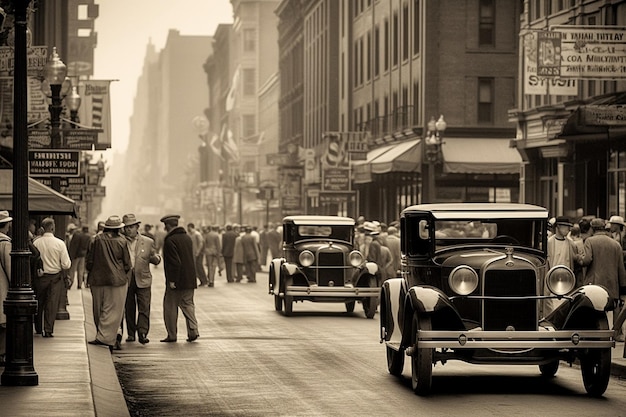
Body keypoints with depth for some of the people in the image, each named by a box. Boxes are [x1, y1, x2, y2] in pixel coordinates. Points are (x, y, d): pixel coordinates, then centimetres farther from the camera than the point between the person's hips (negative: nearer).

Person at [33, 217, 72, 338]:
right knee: (52, 304, 5)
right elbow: (66, 265, -11)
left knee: (39, 303, 16)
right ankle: (48, 330, 1)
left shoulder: (36, 243, -8)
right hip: (55, 277, -2)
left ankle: (38, 328, 27)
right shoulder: (60, 243, -11)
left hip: (40, 277, 2)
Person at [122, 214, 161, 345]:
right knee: (129, 309, 7)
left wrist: (155, 258, -14)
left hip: (143, 280, -1)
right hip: (126, 280, 1)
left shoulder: (148, 242, 6)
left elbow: (156, 260, 10)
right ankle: (131, 333, 16)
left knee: (144, 308, -7)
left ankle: (143, 333, -8)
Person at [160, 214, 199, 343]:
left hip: (176, 281, -7)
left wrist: (172, 280, -17)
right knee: (188, 304, 12)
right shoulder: (187, 238, 10)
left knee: (170, 307, 3)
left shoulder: (170, 240, -15)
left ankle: (172, 335, 6)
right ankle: (193, 331, 1)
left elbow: (175, 262, -20)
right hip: (190, 280, 7)